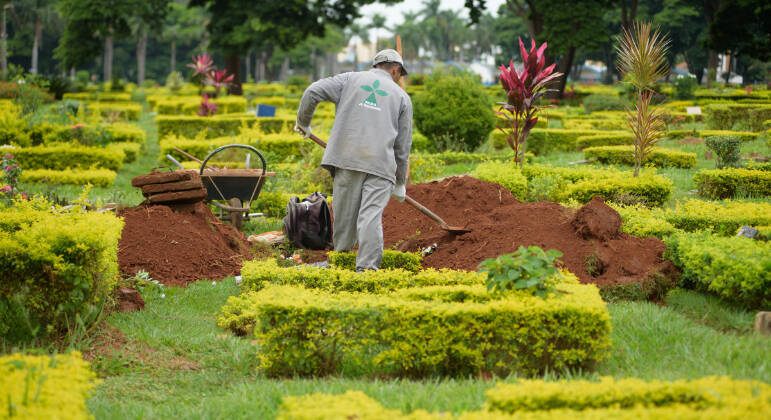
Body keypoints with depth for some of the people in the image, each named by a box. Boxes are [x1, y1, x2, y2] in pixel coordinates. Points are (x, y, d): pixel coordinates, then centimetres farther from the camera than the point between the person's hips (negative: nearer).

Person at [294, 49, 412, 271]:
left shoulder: (350, 79, 16)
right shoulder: (402, 97, 17)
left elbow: (313, 92, 3)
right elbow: (403, 145, 16)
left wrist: (303, 123, 19)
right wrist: (400, 182, 24)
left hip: (347, 159, 1)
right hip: (380, 164, -1)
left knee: (344, 214, 7)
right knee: (370, 216, -9)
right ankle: (367, 268, -20)